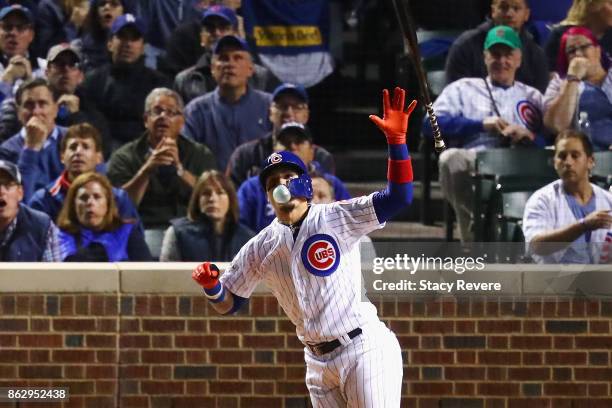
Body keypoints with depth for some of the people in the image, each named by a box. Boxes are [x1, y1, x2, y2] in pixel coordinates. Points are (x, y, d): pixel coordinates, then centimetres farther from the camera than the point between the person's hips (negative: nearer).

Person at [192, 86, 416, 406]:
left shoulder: (337, 218, -5)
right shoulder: (260, 248, 8)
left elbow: (398, 198, -16)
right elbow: (227, 304, 14)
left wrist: (396, 140, -28)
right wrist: (210, 285, -9)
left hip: (364, 349, -5)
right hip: (318, 361, 6)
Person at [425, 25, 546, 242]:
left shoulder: (533, 96, 31)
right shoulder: (463, 88, 28)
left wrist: (529, 136, -7)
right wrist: (482, 125, 0)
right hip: (474, 162, 0)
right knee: (451, 157, -36)